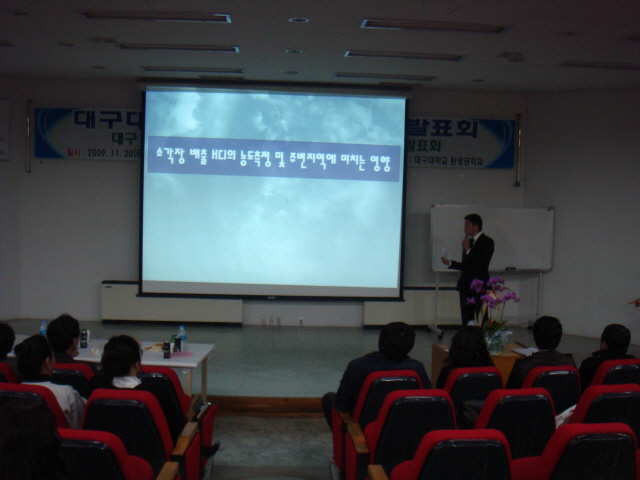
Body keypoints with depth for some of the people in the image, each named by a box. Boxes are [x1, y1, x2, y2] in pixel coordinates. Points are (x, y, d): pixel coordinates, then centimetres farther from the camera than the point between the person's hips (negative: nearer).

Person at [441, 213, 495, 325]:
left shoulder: (487, 241, -3)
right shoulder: (468, 241, 15)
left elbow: (484, 264, -16)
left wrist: (468, 250, -14)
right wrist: (450, 263, 9)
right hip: (466, 286, 7)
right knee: (466, 321, 5)